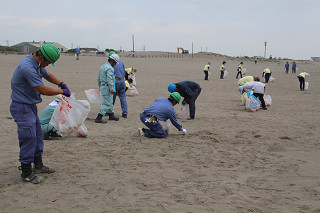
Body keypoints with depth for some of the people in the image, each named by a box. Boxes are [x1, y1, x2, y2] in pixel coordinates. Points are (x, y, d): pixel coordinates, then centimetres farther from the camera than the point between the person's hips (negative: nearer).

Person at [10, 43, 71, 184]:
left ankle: (38, 165, 30)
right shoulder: (27, 67, -27)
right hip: (22, 107, -10)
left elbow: (47, 75, 27)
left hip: (31, 106, 10)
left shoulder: (37, 64, 5)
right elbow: (44, 90, -25)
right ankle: (26, 173, 3)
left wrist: (61, 83, 10)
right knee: (29, 138, -7)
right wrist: (62, 91, -12)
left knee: (37, 135, 17)